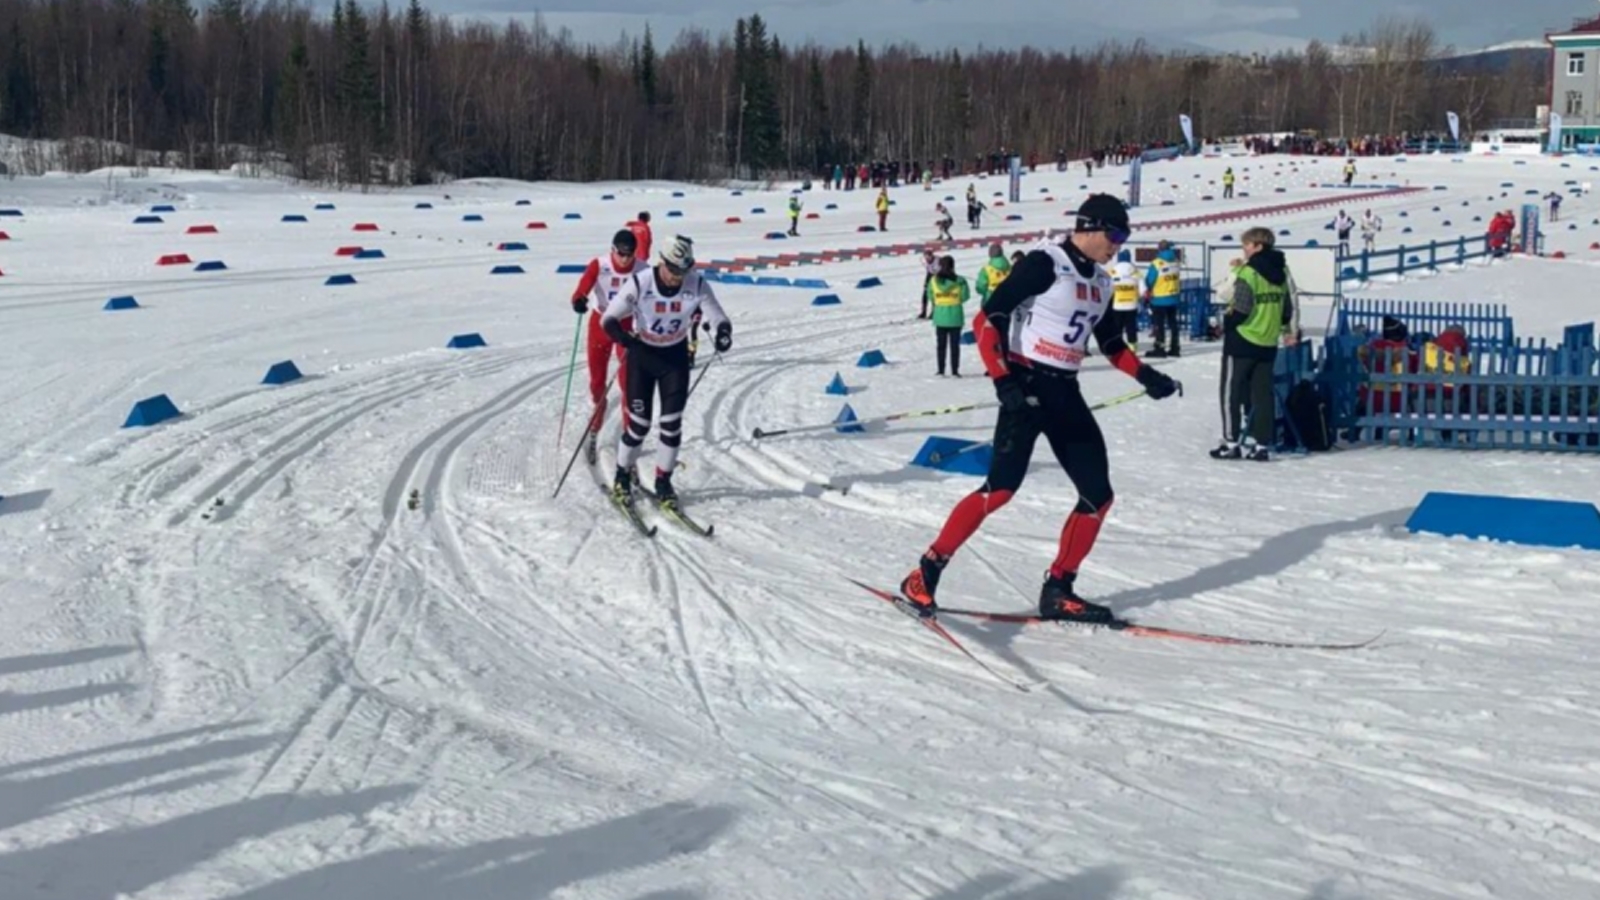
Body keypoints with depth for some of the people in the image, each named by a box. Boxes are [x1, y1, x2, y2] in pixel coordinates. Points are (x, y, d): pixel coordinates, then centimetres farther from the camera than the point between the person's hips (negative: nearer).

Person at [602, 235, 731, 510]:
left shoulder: (697, 285, -18)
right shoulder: (640, 283, -24)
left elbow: (718, 318, -13)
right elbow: (609, 318, -21)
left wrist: (723, 332, -37)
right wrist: (625, 338, -41)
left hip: (675, 356, 2)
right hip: (642, 355, -2)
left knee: (672, 422, -2)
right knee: (639, 422, 0)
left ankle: (663, 482, 15)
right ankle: (622, 478, 21)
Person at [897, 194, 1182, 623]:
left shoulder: (1100, 283, 14)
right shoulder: (1044, 264, -11)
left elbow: (1112, 344, 28)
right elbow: (986, 320, -15)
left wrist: (1146, 376, 13)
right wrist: (1002, 380, -24)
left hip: (1066, 395, 8)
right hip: (1027, 387, -8)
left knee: (1098, 495, 4)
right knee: (1001, 487, -19)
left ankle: (1058, 591, 15)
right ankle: (924, 576, -11)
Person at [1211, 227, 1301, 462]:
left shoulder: (1249, 271, -15)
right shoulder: (1282, 271, 7)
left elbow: (1240, 308, -20)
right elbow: (1290, 303, 10)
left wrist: (1227, 322, -3)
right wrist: (1289, 329, 21)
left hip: (1242, 341, -7)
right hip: (1269, 343, 7)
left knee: (1231, 391, 4)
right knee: (1263, 393, 9)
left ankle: (1232, 442, 3)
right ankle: (1262, 444, 8)